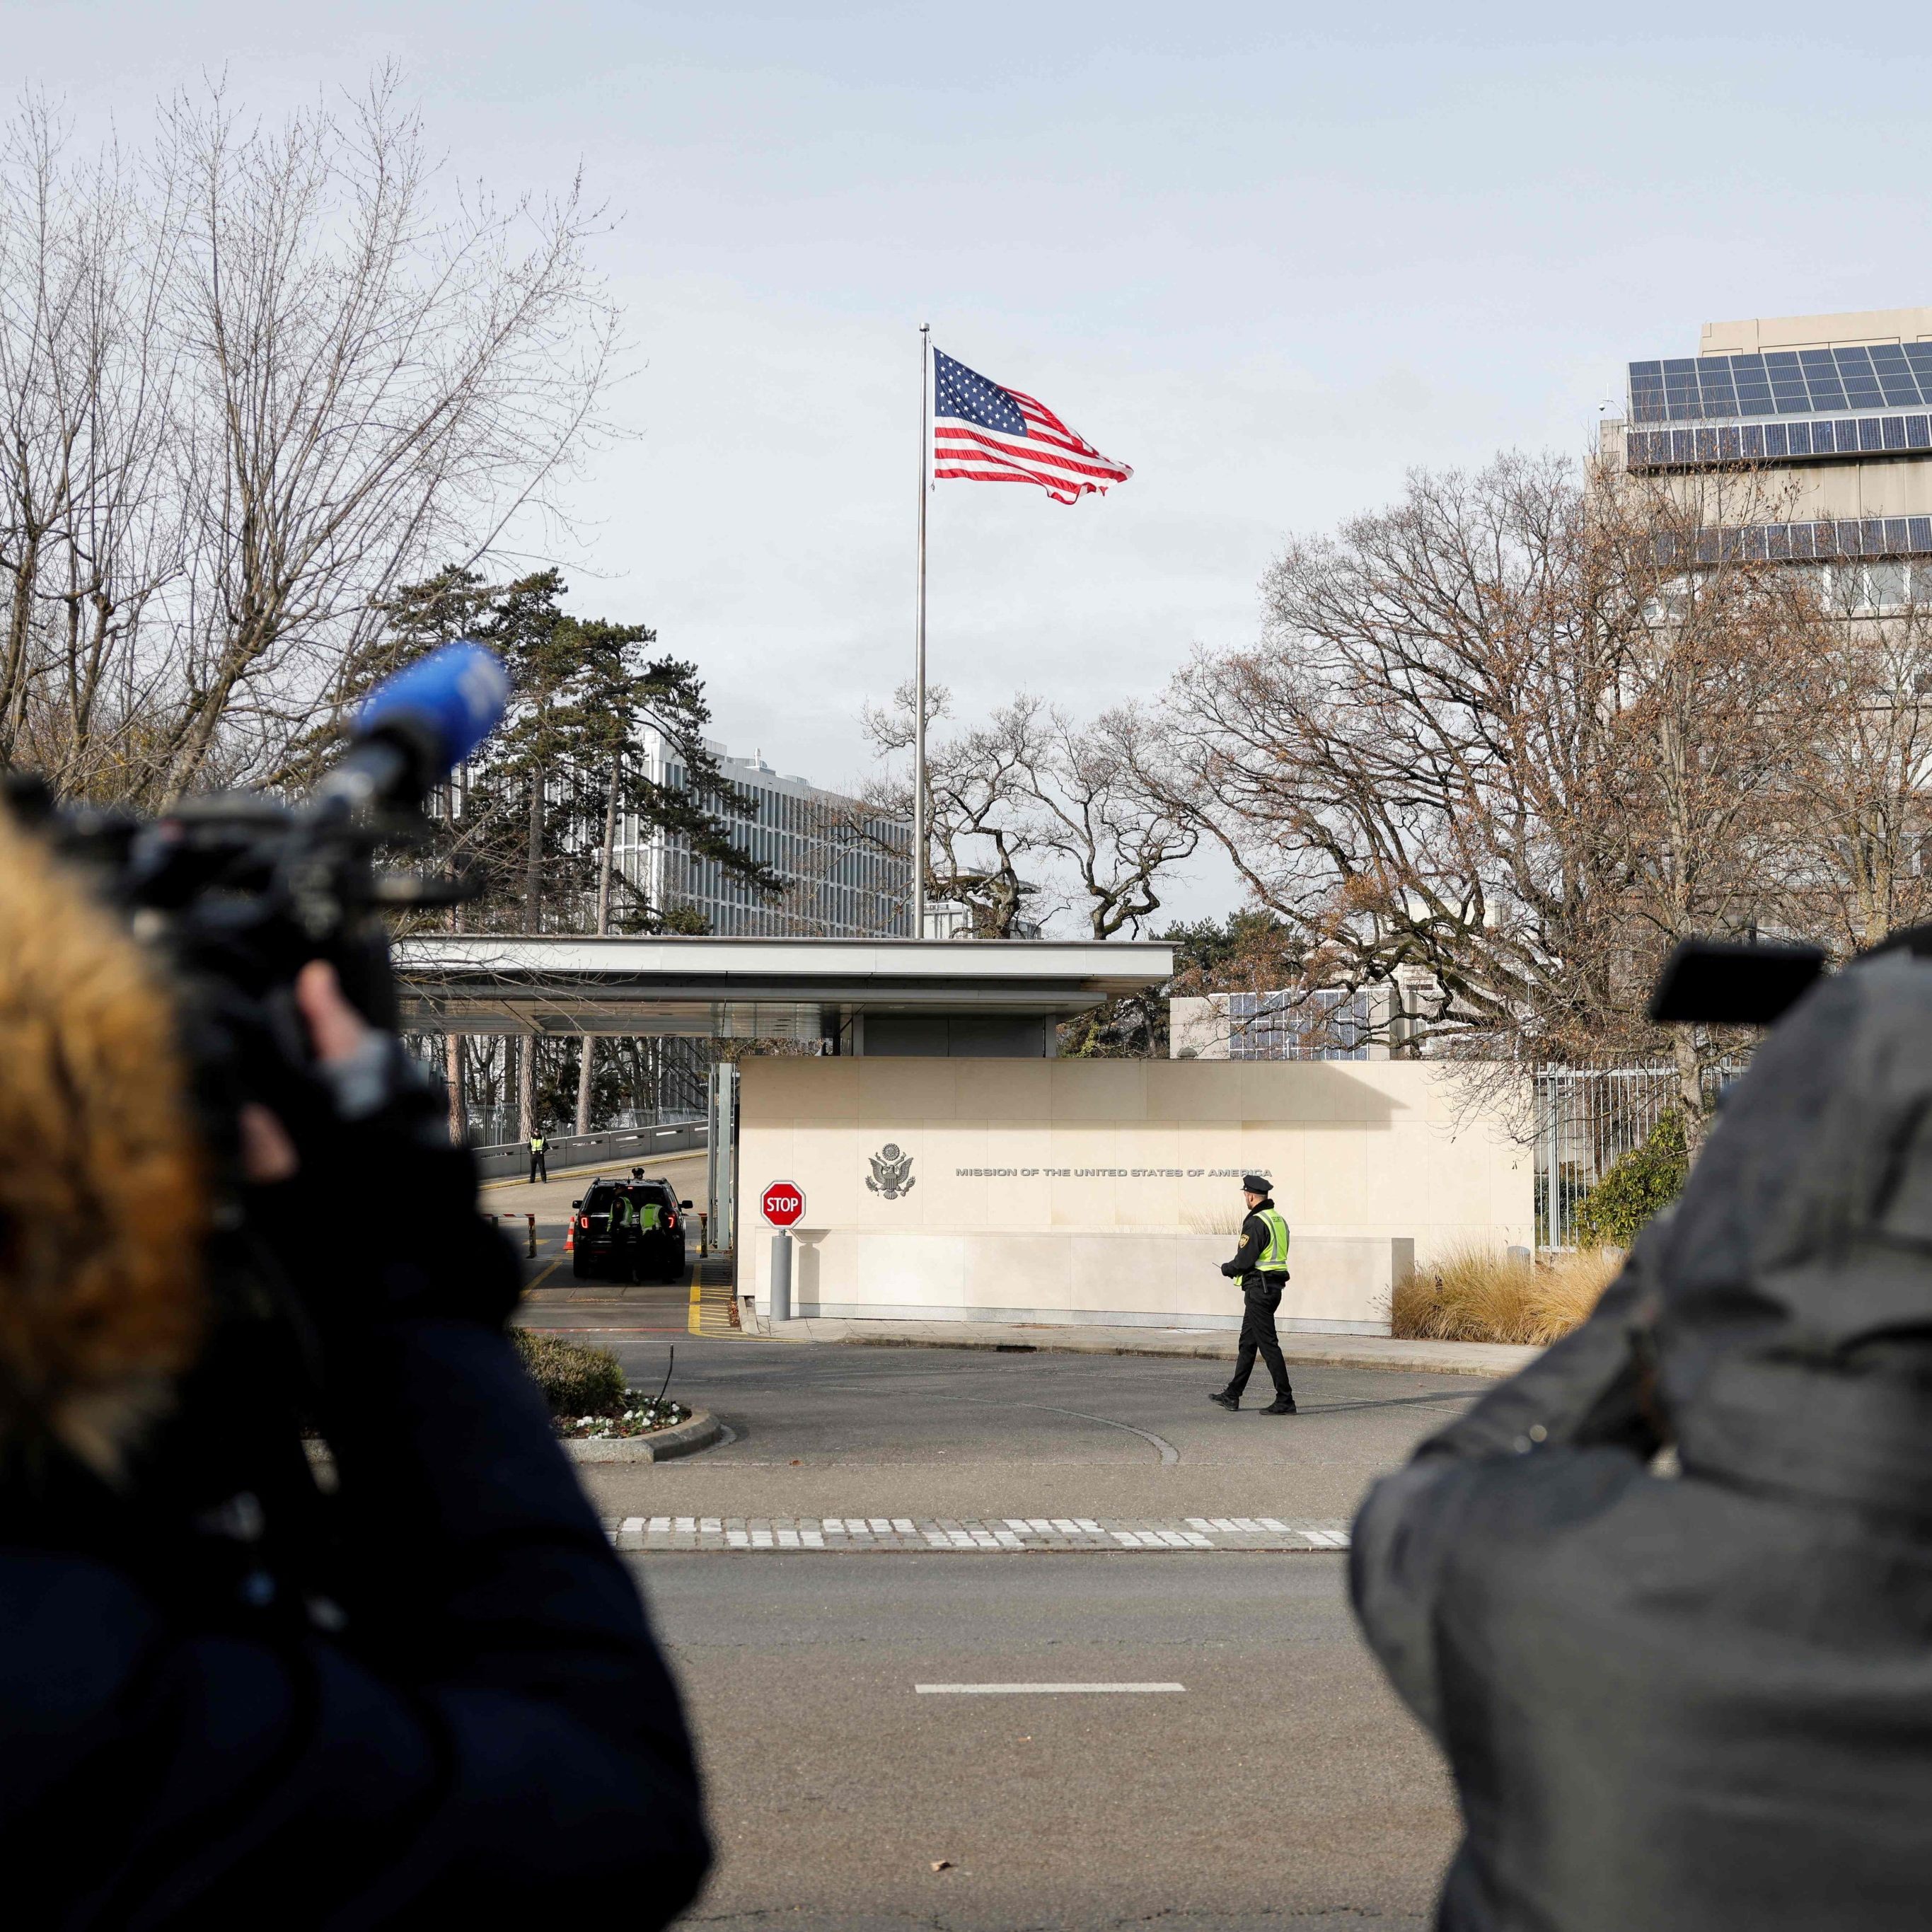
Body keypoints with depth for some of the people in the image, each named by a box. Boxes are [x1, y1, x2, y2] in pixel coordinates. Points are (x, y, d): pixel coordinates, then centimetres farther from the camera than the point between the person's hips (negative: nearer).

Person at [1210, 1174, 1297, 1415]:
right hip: (1275, 1286, 10)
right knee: (1247, 1343, 17)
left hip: (1259, 1288, -10)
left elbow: (1244, 1261, -20)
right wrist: (1236, 1269, 14)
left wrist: (1227, 1268, 2)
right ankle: (1232, 1395, 25)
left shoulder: (1256, 1223, -17)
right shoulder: (1279, 1220, 13)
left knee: (1268, 1345, -7)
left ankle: (1285, 1401, -7)